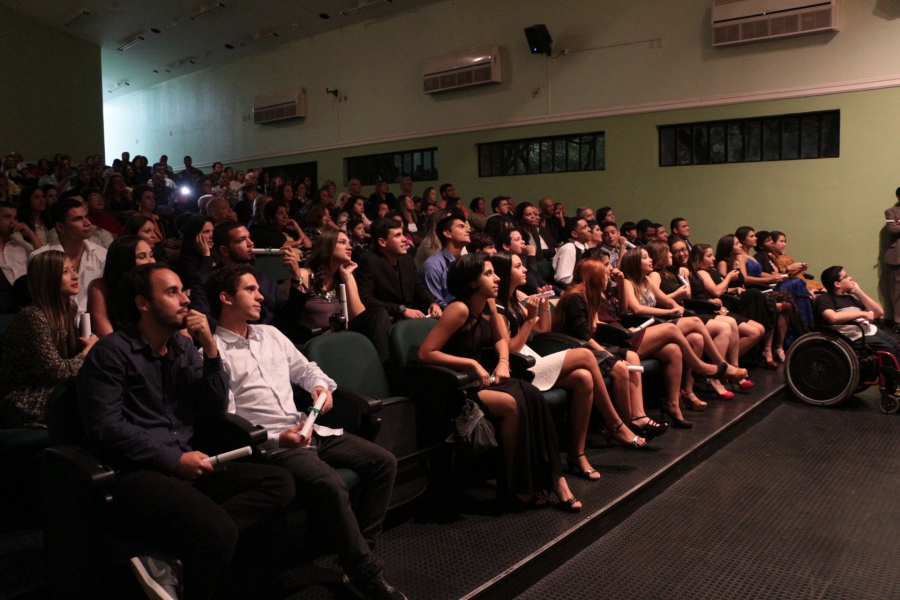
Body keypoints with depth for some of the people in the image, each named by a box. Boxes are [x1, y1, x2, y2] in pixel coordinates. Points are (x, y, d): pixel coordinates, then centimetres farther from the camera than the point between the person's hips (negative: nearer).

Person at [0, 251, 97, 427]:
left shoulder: (66, 310, 6)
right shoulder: (34, 317, -21)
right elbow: (56, 371, -20)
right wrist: (88, 351, -6)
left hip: (44, 390, 8)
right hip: (24, 405, -7)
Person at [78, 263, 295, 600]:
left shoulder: (184, 347, 16)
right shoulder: (112, 352, -2)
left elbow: (216, 409, 11)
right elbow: (105, 427, -11)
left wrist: (210, 349, 0)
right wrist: (174, 459, -13)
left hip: (184, 467, 7)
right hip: (136, 475, -7)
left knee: (280, 483, -15)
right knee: (219, 532, -33)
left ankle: (169, 557, -21)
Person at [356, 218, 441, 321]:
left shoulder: (407, 259, 11)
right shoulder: (368, 262, -12)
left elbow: (419, 288, 18)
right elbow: (365, 299, -21)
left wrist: (433, 303, -5)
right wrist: (402, 310, -24)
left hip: (412, 318, 8)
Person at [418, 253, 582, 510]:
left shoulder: (488, 306, 3)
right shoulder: (460, 309, -21)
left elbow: (501, 339, 20)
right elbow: (425, 353, -25)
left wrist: (503, 362, -2)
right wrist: (473, 364, -22)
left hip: (477, 379, 7)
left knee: (532, 396, -17)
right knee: (512, 404, -28)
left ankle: (552, 476, -12)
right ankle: (516, 484, -9)